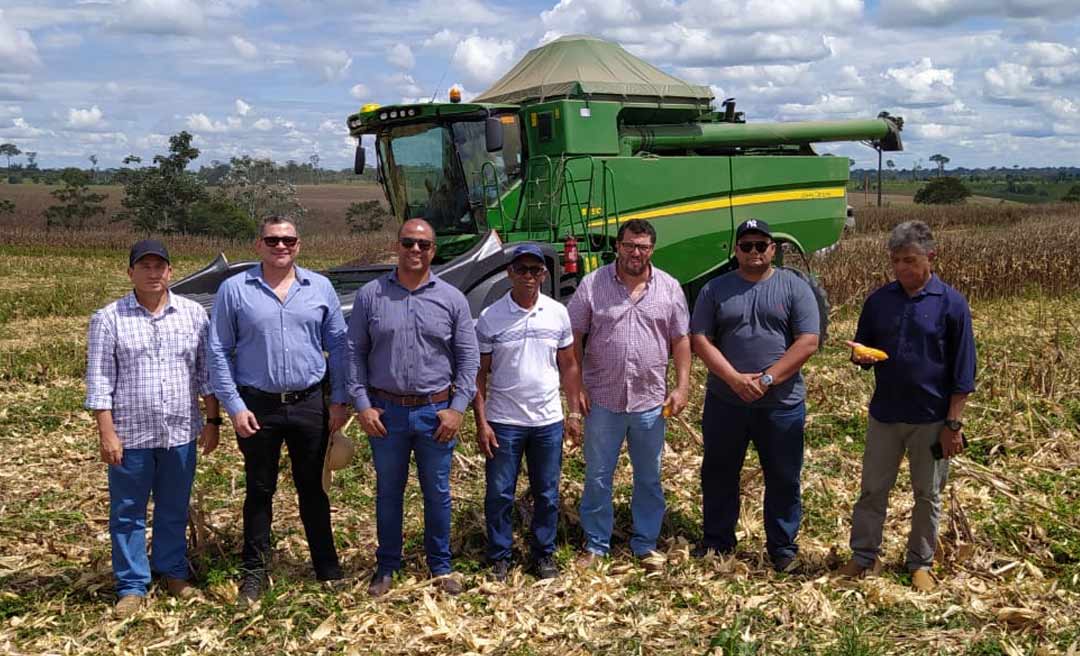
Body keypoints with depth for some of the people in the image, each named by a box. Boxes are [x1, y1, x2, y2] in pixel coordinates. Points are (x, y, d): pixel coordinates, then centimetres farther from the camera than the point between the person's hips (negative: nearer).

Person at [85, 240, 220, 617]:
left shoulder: (193, 314, 3)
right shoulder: (108, 318, -3)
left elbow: (207, 372, 7)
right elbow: (99, 380, -4)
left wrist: (212, 421, 4)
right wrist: (107, 433, -9)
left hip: (181, 433, 2)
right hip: (131, 435, -2)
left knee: (175, 510, 14)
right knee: (128, 514, 7)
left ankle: (173, 571, 30)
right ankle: (132, 586, 18)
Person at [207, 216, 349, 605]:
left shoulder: (320, 288, 2)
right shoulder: (234, 290, -3)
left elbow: (337, 345, 6)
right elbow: (219, 351, -1)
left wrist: (339, 400, 2)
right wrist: (234, 406, -7)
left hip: (310, 404, 1)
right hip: (257, 406, -1)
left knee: (313, 488, 12)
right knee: (259, 490, 11)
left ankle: (328, 568, 23)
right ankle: (254, 571, 24)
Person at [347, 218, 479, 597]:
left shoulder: (452, 299, 0)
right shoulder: (370, 296, -1)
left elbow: (468, 357, 1)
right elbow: (355, 353, 1)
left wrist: (457, 408, -6)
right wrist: (362, 404, -5)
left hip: (436, 412, 0)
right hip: (385, 412, 0)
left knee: (437, 494, 11)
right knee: (388, 493, 13)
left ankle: (441, 567, 27)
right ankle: (387, 567, 28)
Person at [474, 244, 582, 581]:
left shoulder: (558, 313, 0)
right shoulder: (490, 318, -7)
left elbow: (568, 366, 7)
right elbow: (479, 374, -3)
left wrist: (575, 413, 4)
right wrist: (481, 423, -8)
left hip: (548, 421, 2)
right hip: (503, 422, -2)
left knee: (547, 493, 12)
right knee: (499, 493, 7)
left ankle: (544, 553, 28)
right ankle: (500, 556, 23)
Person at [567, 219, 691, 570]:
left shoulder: (669, 288, 1)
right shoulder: (592, 284, -4)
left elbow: (681, 341, 4)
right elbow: (574, 339, -2)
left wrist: (682, 387, -3)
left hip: (651, 401, 2)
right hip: (603, 399, -1)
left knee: (649, 478, 13)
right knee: (597, 477, 9)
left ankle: (646, 544, 28)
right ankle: (596, 544, 24)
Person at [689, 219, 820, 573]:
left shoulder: (795, 287, 0)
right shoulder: (715, 289, 4)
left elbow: (808, 342, -8)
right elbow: (700, 340, -2)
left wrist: (767, 379, -16)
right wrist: (735, 379, -15)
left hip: (781, 404, -1)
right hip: (725, 403, 2)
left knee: (783, 479, 8)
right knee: (718, 475, 12)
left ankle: (783, 548, 23)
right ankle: (716, 542, 28)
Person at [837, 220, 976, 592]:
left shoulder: (951, 304, -8)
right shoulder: (878, 301, 1)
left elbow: (963, 371, -7)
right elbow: (863, 349, 11)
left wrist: (953, 424, -10)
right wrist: (860, 356, -14)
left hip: (931, 420, -3)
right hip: (884, 415, 3)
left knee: (928, 495, 11)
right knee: (872, 490, 10)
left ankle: (921, 563, 27)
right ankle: (864, 556, 24)